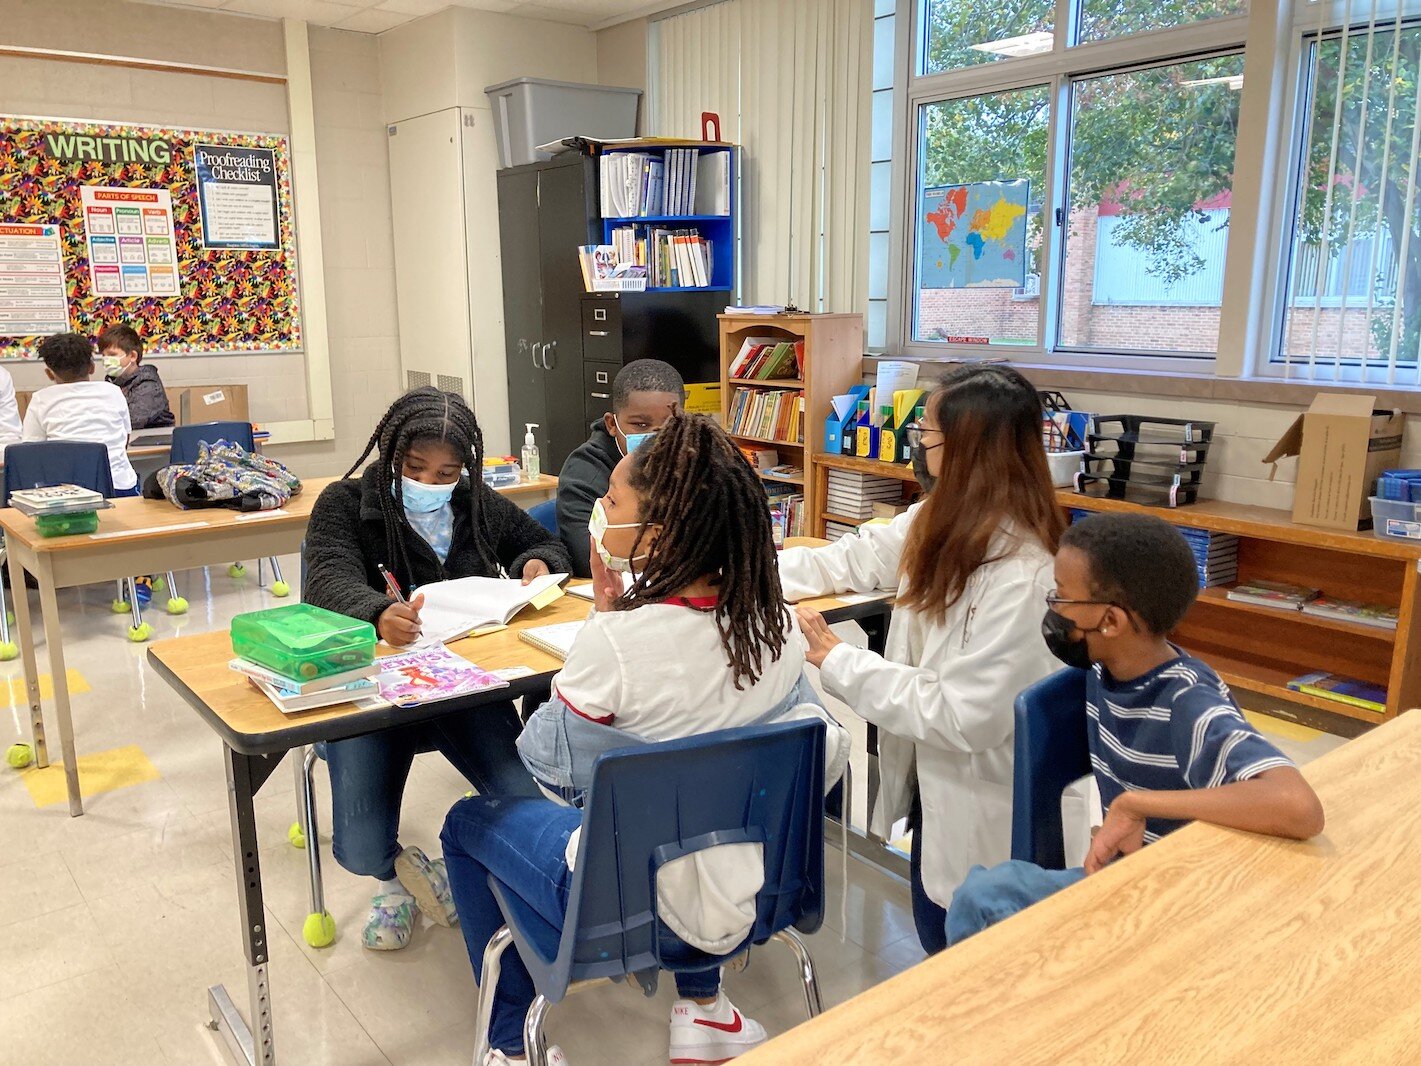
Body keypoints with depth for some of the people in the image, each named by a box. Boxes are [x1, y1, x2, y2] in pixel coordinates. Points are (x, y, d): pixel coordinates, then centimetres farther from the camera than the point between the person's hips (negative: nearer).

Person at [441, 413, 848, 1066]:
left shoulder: (614, 643, -30)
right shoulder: (774, 621, -12)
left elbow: (547, 765, -12)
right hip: (757, 884, 5)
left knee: (466, 824, 18)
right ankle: (702, 1006, 37)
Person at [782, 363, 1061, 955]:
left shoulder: (1020, 575, -32)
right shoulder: (940, 523, -5)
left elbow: (963, 718, -30)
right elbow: (849, 560, 10)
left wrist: (837, 662, -23)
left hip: (982, 811, -8)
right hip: (931, 780, 8)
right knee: (936, 935, 25)